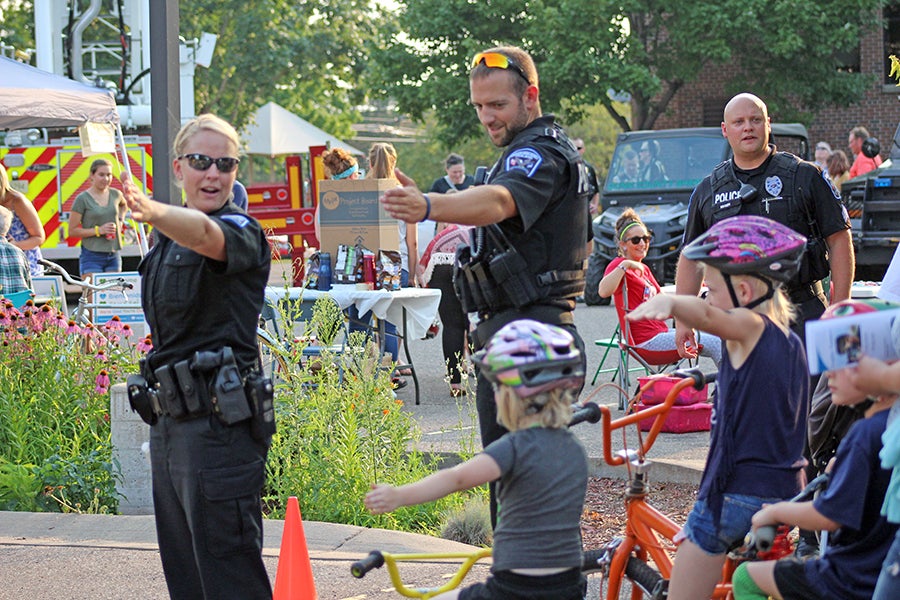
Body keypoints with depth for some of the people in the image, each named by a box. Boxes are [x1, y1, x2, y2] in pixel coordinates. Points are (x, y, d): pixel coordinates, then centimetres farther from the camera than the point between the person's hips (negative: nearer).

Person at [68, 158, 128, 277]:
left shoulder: (115, 194, 7)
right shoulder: (82, 199, -7)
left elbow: (124, 205, 33)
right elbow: (72, 231, -8)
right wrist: (98, 230, -15)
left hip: (113, 255, 5)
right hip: (92, 256, -5)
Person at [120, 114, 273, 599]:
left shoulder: (240, 230, -11)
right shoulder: (168, 237, 15)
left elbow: (204, 234, -36)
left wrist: (154, 212, -55)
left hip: (219, 419, -9)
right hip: (171, 417, 9)